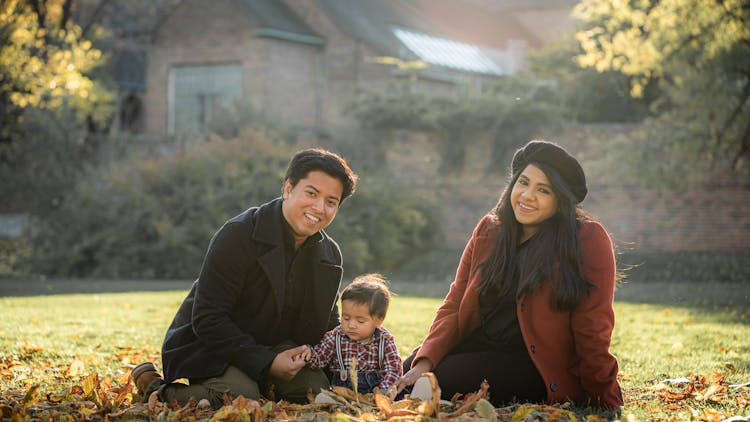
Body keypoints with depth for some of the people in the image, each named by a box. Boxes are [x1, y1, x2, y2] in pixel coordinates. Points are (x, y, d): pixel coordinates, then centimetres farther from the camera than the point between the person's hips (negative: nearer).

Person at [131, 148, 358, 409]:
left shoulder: (330, 254, -1)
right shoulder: (237, 236, -22)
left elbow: (328, 324, 14)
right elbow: (207, 319, -24)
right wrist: (266, 364, -28)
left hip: (270, 347, 7)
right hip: (208, 345, -6)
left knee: (317, 388, -13)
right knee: (241, 397, -32)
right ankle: (157, 390, -7)